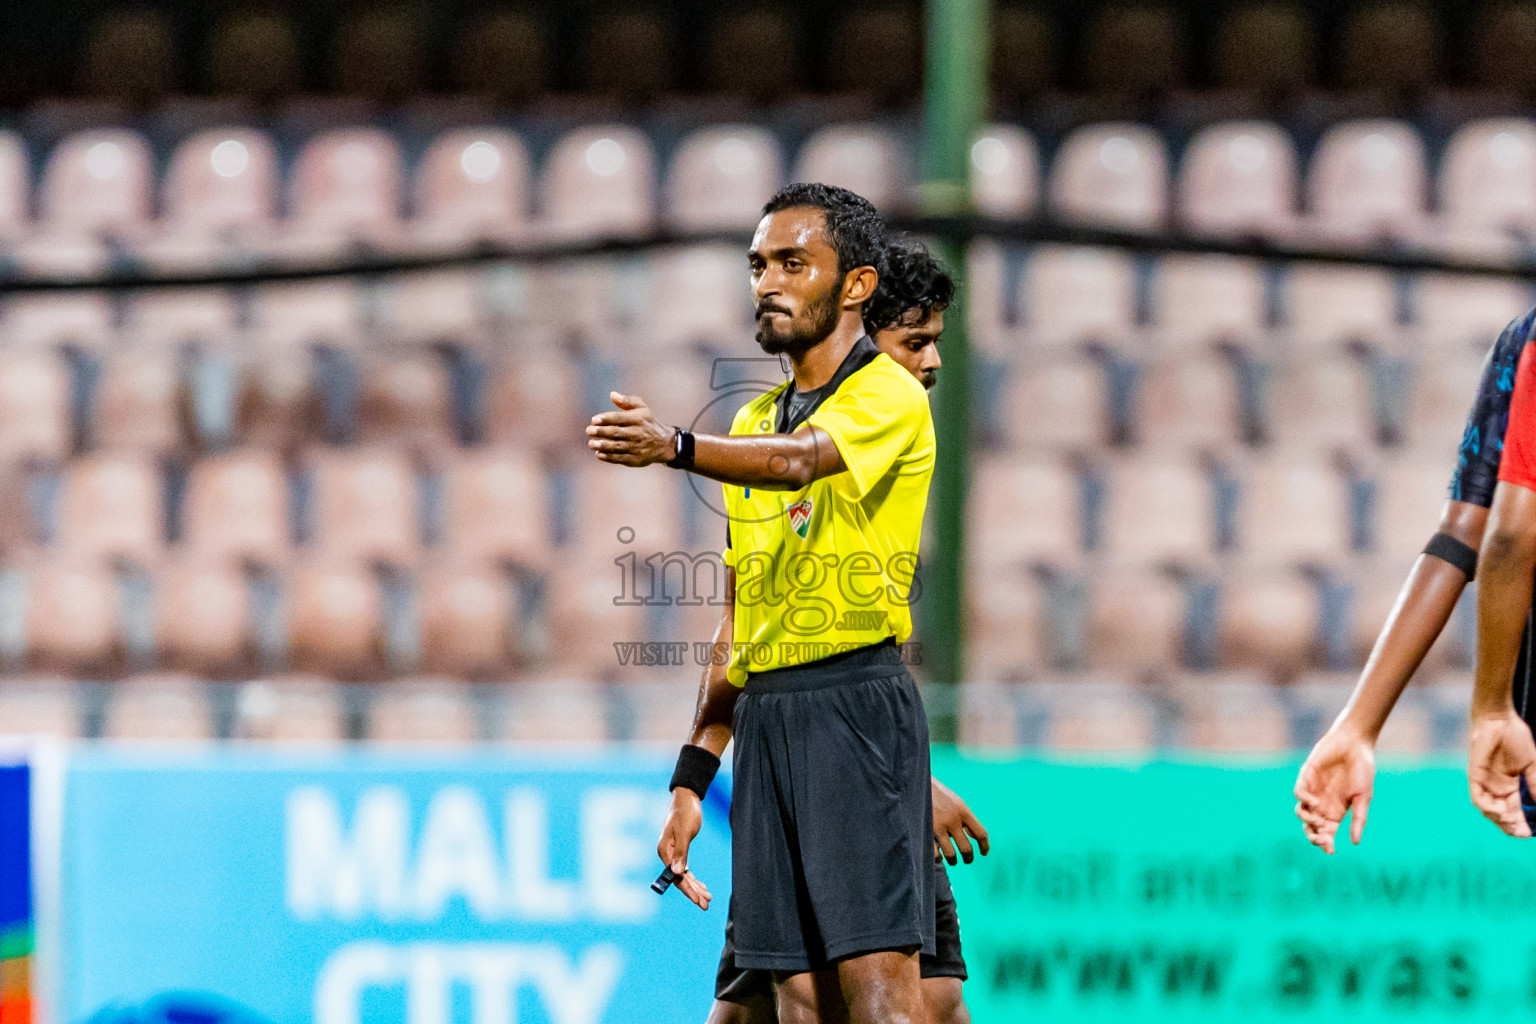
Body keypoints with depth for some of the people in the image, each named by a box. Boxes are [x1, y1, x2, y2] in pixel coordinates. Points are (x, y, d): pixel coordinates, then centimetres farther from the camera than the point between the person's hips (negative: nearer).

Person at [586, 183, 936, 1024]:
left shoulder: (890, 395, -3)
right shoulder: (757, 420, 21)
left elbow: (798, 460, -26)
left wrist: (674, 447, -43)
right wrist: (693, 774, 18)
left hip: (856, 700, -7)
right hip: (764, 715, 7)